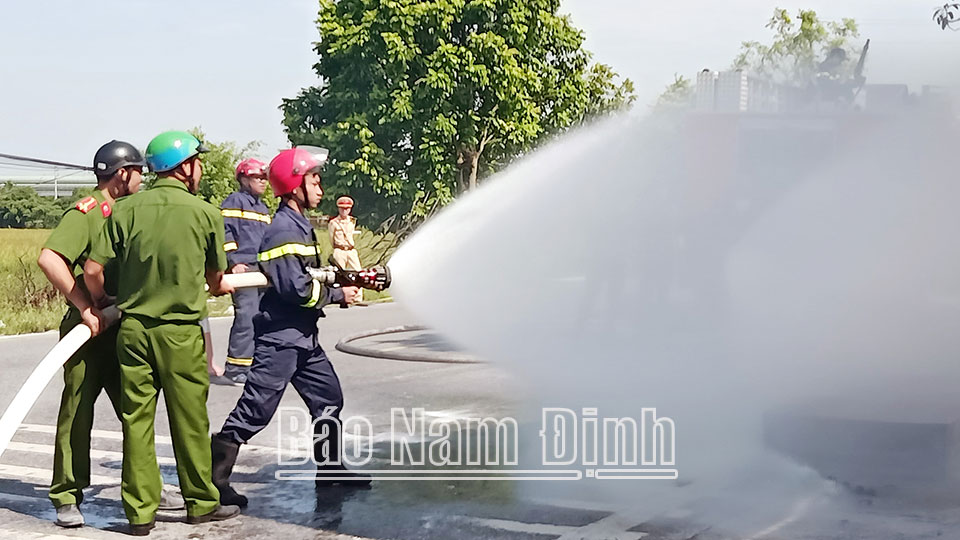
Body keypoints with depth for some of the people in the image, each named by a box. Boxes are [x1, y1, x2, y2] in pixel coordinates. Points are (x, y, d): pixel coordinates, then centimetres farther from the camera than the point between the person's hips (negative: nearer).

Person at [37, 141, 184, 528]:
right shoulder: (86, 212, -12)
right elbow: (48, 259, -24)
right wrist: (85, 308, -24)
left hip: (122, 329, 8)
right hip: (89, 329, -8)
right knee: (77, 413, 0)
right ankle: (66, 497, 9)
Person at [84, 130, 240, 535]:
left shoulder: (126, 210, -1)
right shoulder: (206, 214, -5)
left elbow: (93, 269, -5)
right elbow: (216, 280, 7)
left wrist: (102, 305, 14)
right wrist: (220, 287, 31)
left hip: (132, 329, 3)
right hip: (180, 331, -2)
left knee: (136, 418, 8)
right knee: (189, 420, 8)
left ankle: (140, 511, 12)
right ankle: (201, 503, 20)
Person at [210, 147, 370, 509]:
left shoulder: (301, 227, 15)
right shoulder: (283, 230, -17)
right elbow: (296, 289, -22)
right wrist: (339, 295, -9)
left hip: (304, 337, 10)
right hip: (279, 338, -10)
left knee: (329, 398, 16)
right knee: (254, 410, -7)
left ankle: (330, 466, 29)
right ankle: (214, 479, -1)